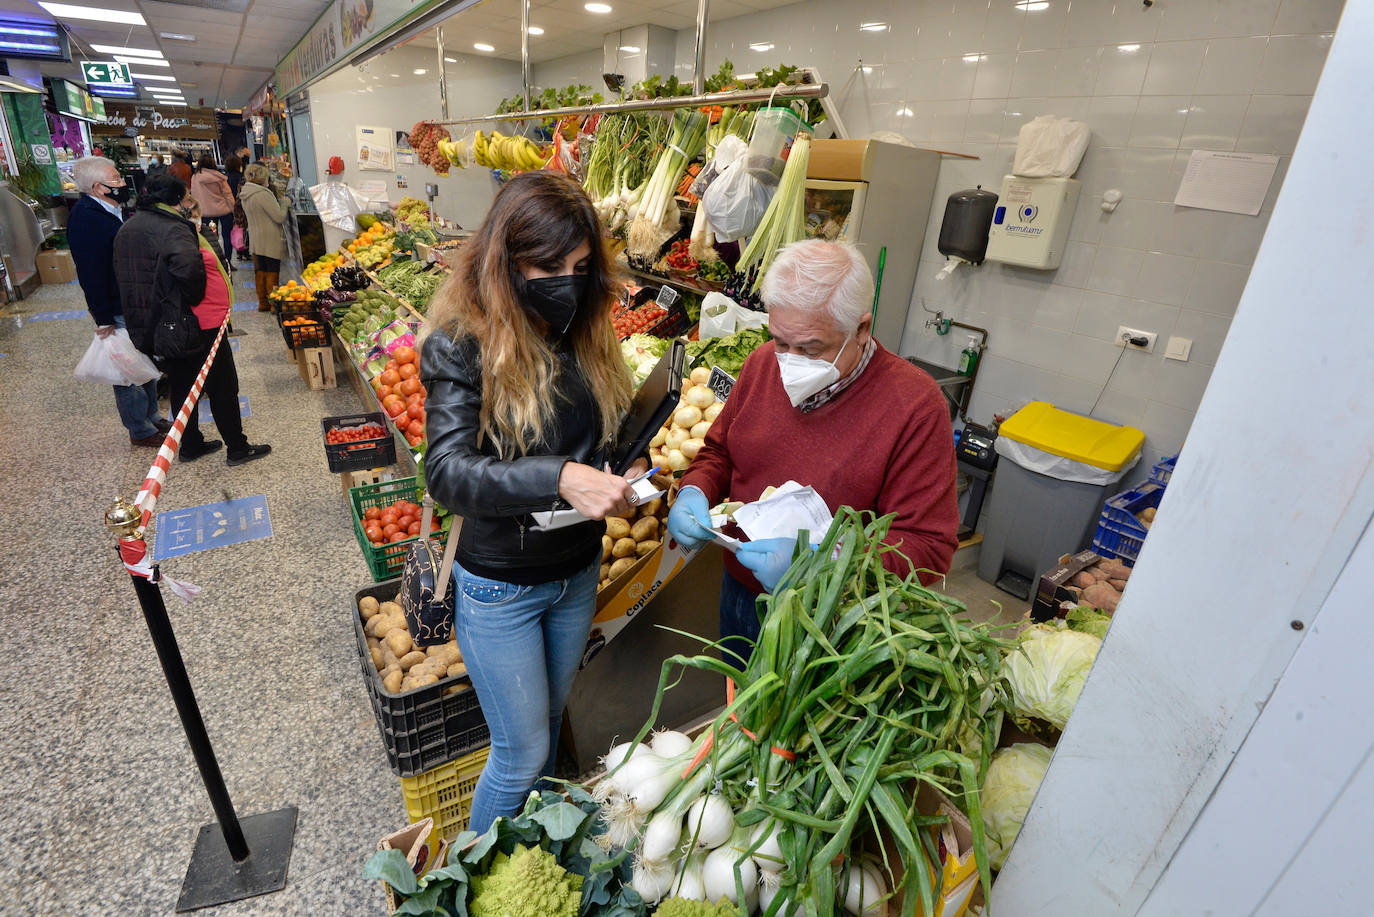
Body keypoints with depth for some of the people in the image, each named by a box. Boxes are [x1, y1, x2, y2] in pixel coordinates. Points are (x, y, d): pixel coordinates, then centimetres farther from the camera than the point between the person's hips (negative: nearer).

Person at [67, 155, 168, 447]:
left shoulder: (116, 210, 9)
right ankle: (141, 431, 15)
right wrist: (105, 320, -21)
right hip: (119, 314, -9)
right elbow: (91, 275, -22)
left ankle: (152, 417, 36)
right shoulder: (85, 218, -20)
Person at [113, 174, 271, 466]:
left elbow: (126, 275, 16)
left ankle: (190, 445, 31)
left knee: (182, 386, 19)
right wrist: (196, 297, -22)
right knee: (223, 386, 3)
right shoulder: (172, 229, -19)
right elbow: (187, 267, -38)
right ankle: (237, 449, 12)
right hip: (197, 326, -9)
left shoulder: (128, 228, 11)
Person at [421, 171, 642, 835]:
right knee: (522, 752, 11)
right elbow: (447, 471, -28)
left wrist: (625, 468, -12)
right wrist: (560, 479, -41)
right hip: (500, 586, -5)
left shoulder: (584, 333, -2)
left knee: (549, 723, 26)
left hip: (578, 572, 6)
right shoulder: (462, 344, -19)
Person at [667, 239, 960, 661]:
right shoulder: (762, 363, -6)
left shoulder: (916, 405, -22)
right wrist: (695, 492, -13)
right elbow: (718, 451, 8)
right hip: (739, 593, 5)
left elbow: (929, 548, -22)